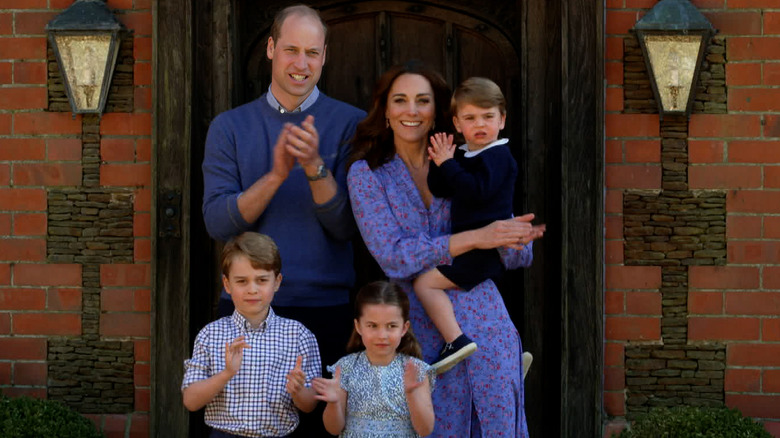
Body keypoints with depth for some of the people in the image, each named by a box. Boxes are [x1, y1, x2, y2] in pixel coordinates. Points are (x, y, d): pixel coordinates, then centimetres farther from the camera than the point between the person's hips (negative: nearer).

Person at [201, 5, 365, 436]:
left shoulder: (350, 124, 2)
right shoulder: (229, 127, 7)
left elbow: (345, 227, -5)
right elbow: (217, 222, -4)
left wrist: (315, 167, -21)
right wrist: (276, 175, -18)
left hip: (325, 308, -1)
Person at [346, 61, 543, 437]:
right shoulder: (366, 174, 2)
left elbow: (520, 257, 8)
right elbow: (393, 257, -12)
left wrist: (513, 239, -16)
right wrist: (476, 238, -19)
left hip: (485, 328, 2)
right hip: (420, 333, -2)